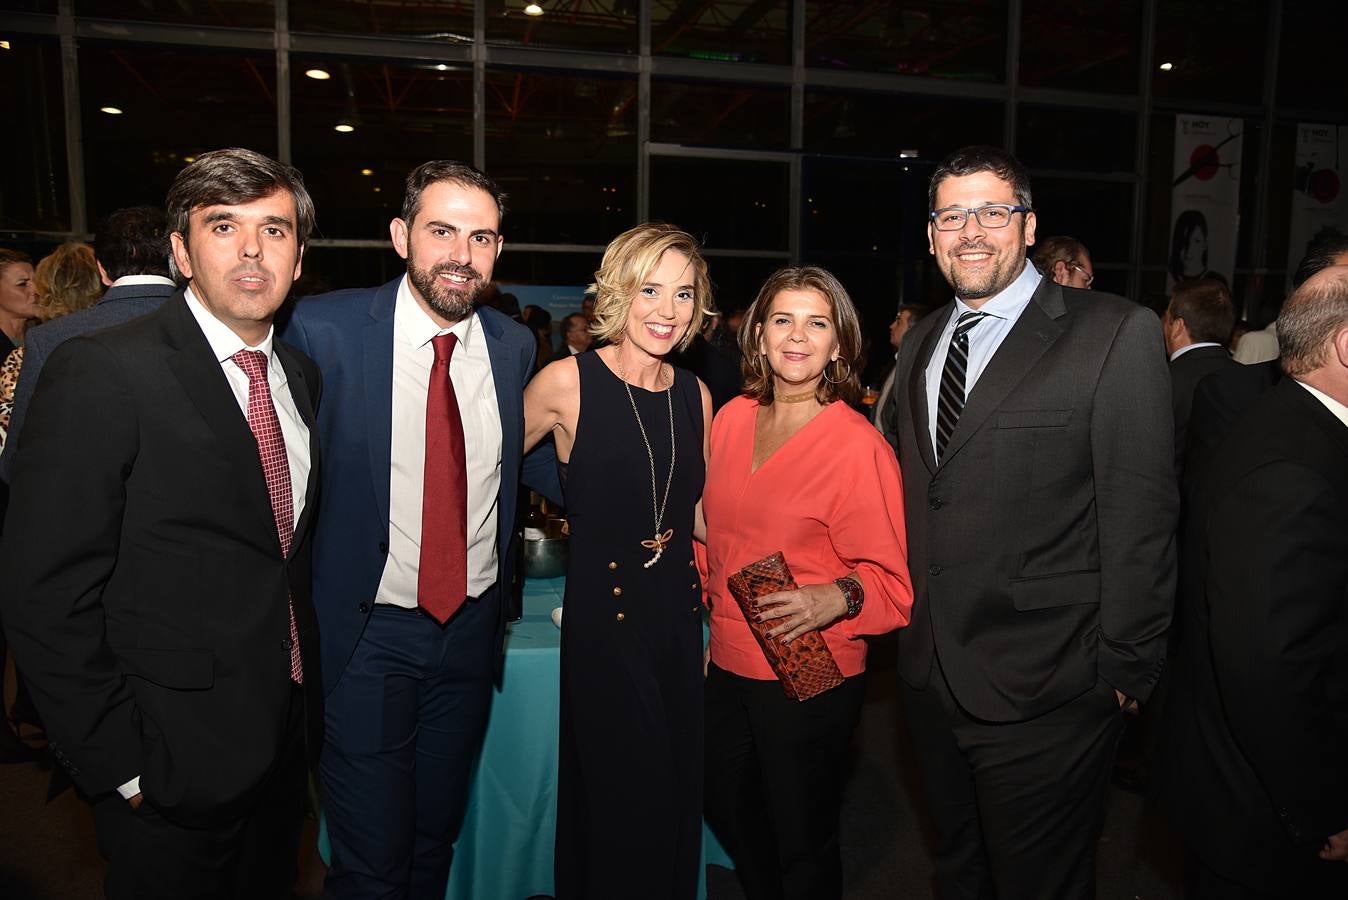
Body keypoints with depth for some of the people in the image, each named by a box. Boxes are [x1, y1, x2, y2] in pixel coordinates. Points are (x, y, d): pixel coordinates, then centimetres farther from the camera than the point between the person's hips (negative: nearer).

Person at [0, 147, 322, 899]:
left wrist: (312, 690, 9)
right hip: (174, 763, -6)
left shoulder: (302, 376, 5)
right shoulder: (101, 373, -16)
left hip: (286, 741, 6)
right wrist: (123, 765, -15)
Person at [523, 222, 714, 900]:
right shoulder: (567, 382, -10)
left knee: (679, 802, 16)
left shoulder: (695, 395, 4)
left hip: (679, 619, 5)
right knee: (629, 800, 5)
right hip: (603, 622, -5)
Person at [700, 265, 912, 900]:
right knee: (727, 812, 24)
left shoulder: (858, 444, -16)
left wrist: (836, 598, -30)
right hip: (728, 665, 6)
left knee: (801, 845, 11)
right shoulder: (731, 419, 1)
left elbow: (891, 578, -12)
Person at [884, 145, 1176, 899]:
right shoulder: (919, 344, 9)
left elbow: (1140, 518, -13)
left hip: (1045, 693, -6)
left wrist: (1125, 671, -10)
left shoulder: (1116, 334, -12)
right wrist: (912, 623, 12)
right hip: (931, 678, 6)